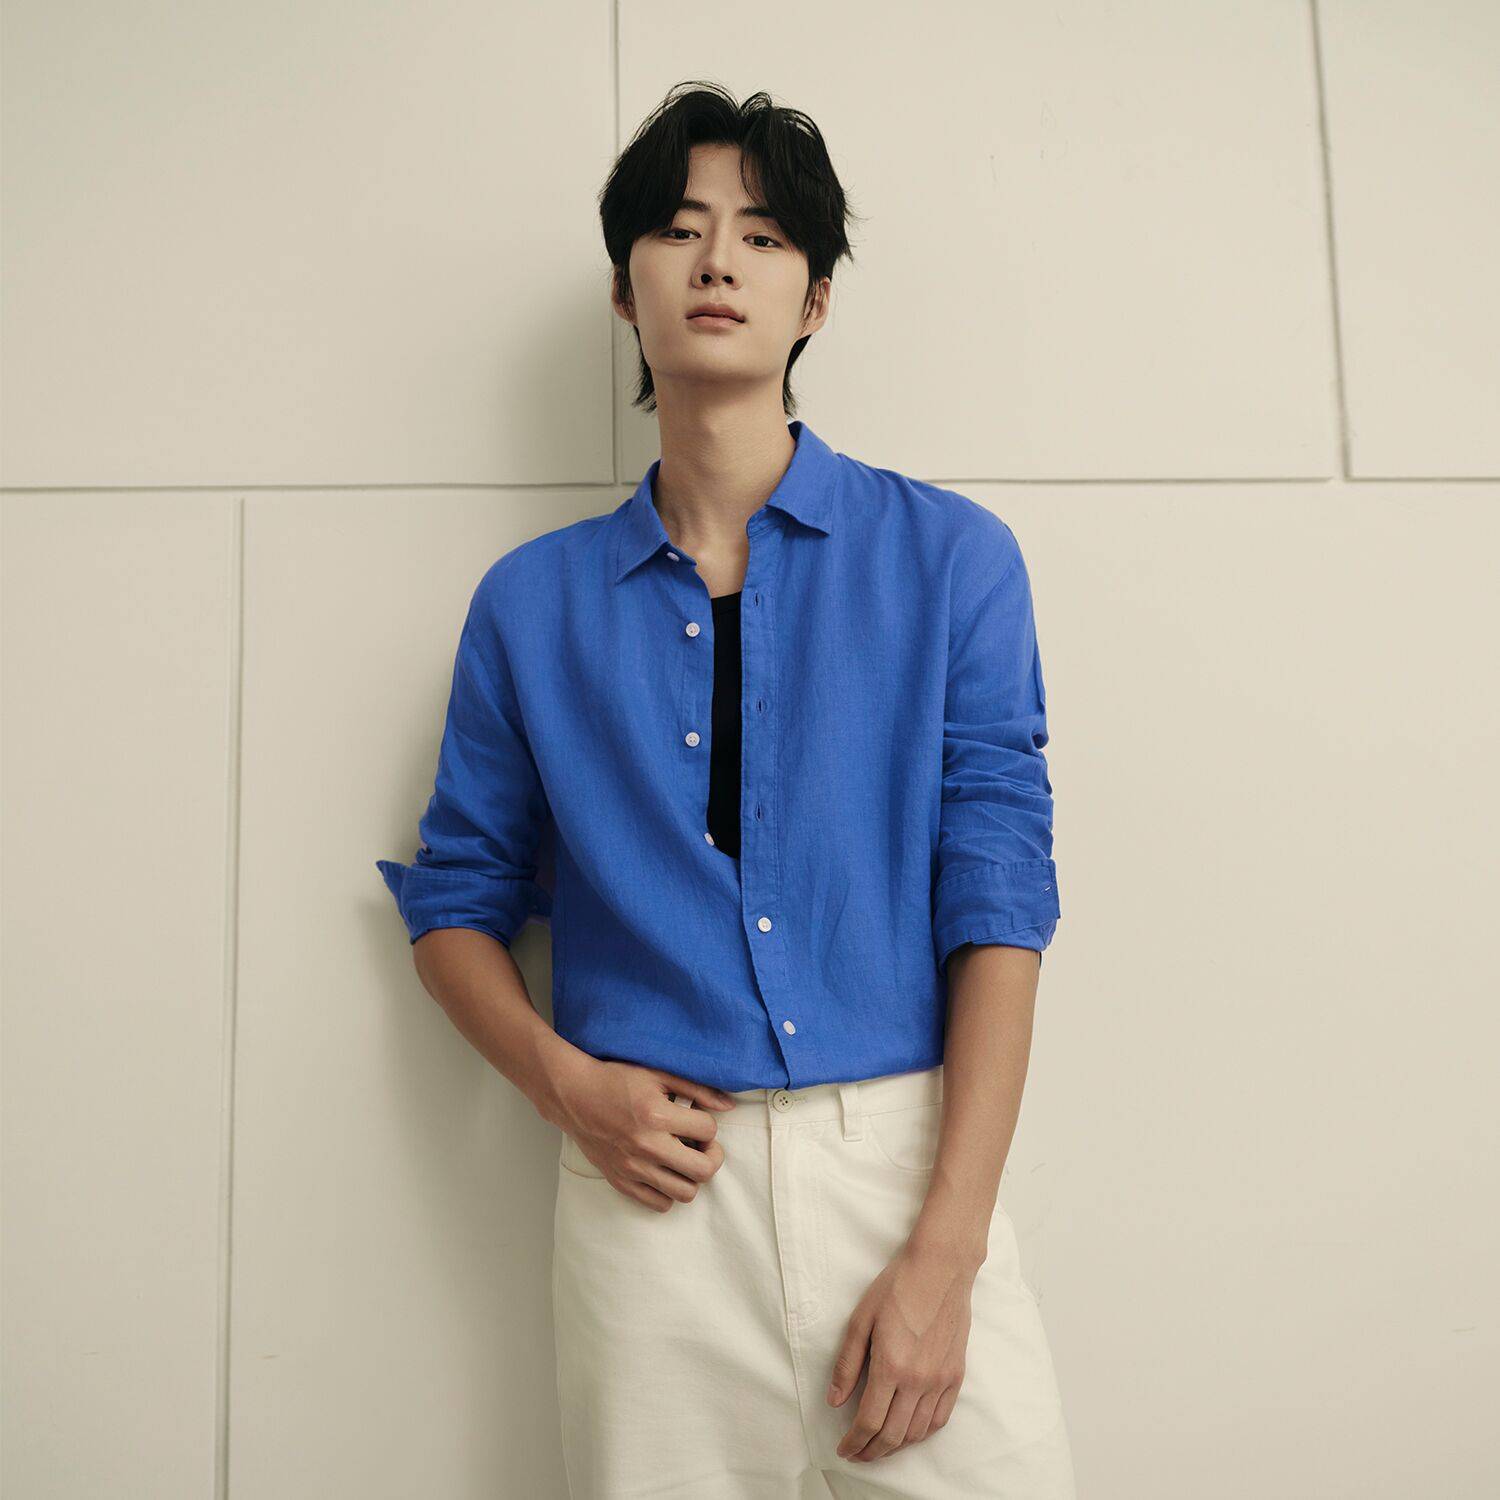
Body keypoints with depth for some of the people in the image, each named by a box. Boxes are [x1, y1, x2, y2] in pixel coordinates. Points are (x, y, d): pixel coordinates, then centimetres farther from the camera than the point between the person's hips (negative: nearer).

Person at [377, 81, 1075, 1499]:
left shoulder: (949, 556, 1)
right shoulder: (531, 602, 7)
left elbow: (997, 901, -4)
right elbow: (454, 902, 12)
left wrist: (945, 1251, -11)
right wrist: (570, 1085, -7)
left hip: (912, 1158, 0)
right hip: (654, 1185, 1)